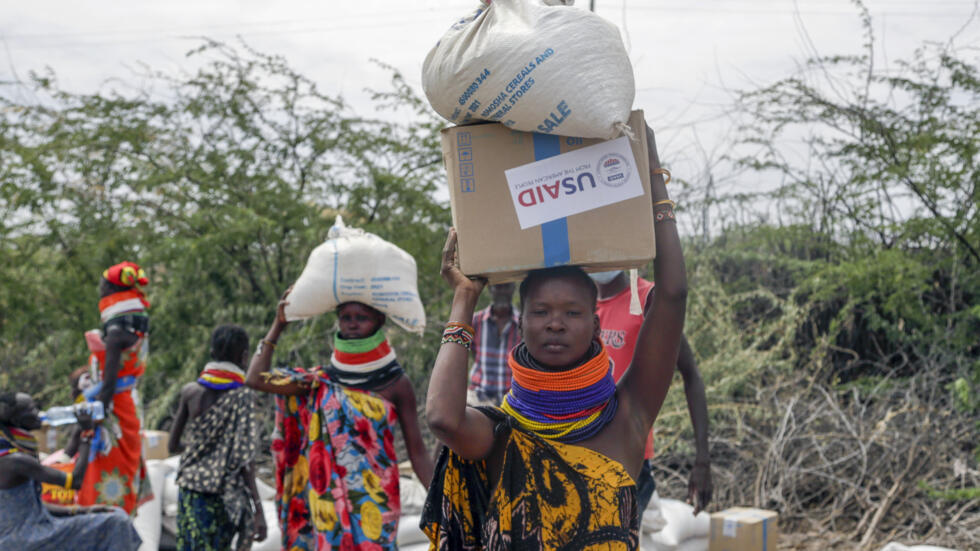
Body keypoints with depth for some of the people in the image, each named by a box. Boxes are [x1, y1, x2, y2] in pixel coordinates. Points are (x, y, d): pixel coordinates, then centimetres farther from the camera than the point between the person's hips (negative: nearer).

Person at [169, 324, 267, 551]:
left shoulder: (190, 391, 3)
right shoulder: (243, 396, -8)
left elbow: (173, 445, 11)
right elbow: (244, 458, -14)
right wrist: (258, 510, -14)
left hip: (190, 491, 3)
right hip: (224, 496, -3)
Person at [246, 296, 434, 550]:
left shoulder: (396, 384, 0)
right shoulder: (322, 381, 7)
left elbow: (418, 453, -1)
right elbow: (256, 379, -1)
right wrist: (278, 325, 6)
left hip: (374, 500, -2)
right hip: (327, 499, 3)